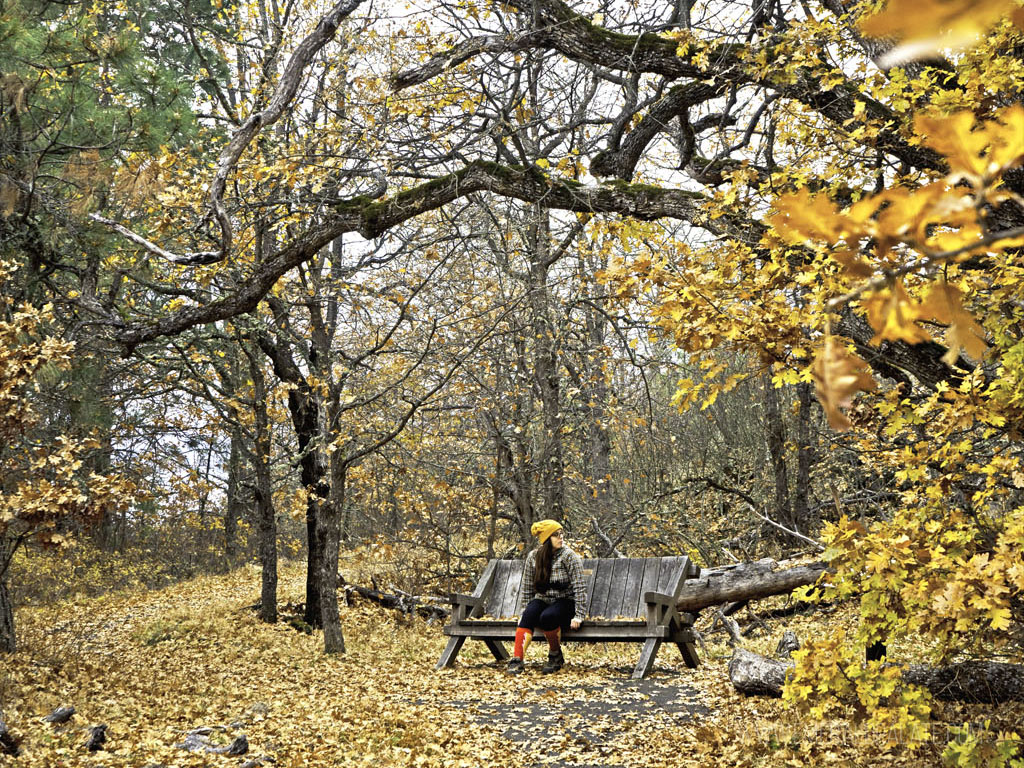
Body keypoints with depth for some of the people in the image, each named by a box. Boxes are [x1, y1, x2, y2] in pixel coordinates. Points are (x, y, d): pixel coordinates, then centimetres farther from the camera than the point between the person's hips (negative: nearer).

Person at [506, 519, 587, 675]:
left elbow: (579, 587, -12)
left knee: (547, 616, -35)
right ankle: (517, 659, -36)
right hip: (542, 600, 3)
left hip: (564, 602, -3)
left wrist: (578, 615, -18)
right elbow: (527, 589, 9)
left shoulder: (569, 556, -8)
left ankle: (556, 656, -11)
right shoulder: (533, 557, 4)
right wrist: (523, 613, 0)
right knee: (529, 614, -31)